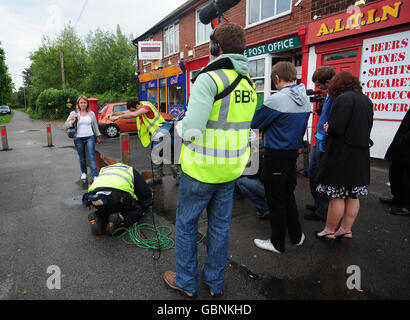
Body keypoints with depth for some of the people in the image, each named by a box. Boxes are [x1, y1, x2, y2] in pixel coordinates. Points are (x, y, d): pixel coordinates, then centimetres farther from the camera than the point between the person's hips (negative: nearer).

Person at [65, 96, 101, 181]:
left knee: (91, 157, -10)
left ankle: (95, 176, -11)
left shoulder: (91, 113, 7)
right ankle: (84, 173, 33)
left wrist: (97, 136, 16)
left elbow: (95, 126, 14)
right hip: (78, 139, 1)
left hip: (90, 138, -1)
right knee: (82, 158, 12)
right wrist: (74, 120, -15)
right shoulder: (74, 113, 4)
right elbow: (66, 124, 3)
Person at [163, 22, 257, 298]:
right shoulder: (248, 83, 7)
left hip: (201, 169, -7)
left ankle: (186, 281, 30)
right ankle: (215, 282, 35)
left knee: (187, 224, 13)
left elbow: (191, 131, -27)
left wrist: (180, 126, -5)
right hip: (231, 169, 7)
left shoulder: (209, 79, -18)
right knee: (220, 225, 18)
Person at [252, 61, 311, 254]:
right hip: (293, 154, 8)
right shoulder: (306, 101, 6)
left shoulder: (277, 99, -19)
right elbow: (301, 128, 13)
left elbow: (255, 123, -13)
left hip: (276, 157, -8)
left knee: (276, 200, 5)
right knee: (288, 196, 21)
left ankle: (277, 243, 20)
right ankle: (297, 236, 34)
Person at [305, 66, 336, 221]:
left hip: (325, 144, -10)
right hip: (320, 140, 10)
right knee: (313, 173, 20)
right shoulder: (329, 94, 11)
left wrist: (323, 144, -19)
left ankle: (322, 212, 17)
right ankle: (318, 204, 37)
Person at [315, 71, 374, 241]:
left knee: (337, 196, 1)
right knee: (353, 196, 12)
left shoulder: (344, 98, -13)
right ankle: (346, 230, 23)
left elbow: (336, 128, -22)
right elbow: (367, 127, 19)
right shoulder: (366, 100, 15)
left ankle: (329, 231, 14)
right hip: (361, 155, 9)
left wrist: (328, 128, 1)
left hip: (342, 155, -8)